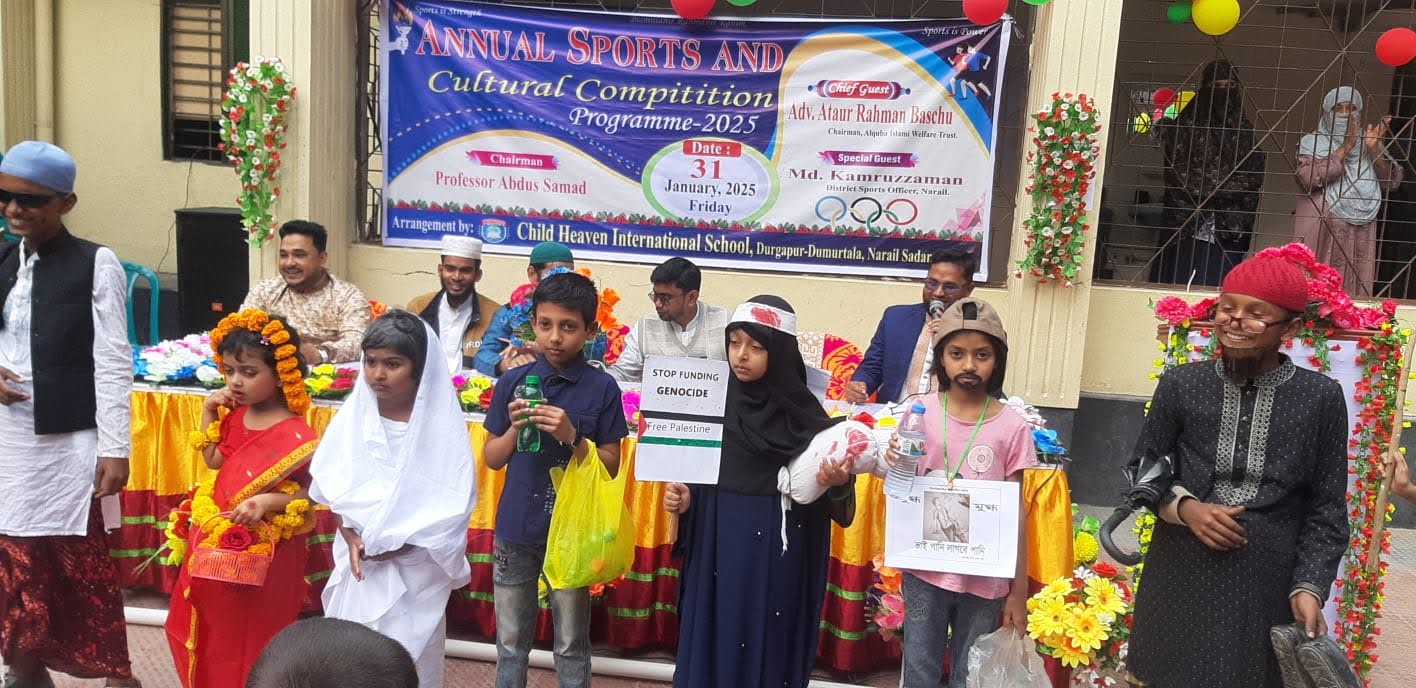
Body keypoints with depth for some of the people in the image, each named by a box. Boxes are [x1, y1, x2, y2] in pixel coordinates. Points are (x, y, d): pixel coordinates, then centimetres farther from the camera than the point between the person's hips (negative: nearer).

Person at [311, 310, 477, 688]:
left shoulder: (441, 424, -13)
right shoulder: (354, 414, -2)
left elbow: (452, 503, -13)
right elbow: (334, 484, 1)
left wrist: (397, 544, -16)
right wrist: (351, 537, -12)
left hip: (414, 566, -3)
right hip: (358, 560, 3)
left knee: (406, 657, 5)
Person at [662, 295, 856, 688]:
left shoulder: (803, 413, -10)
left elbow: (837, 509, -7)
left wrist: (838, 483, -27)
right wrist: (682, 499, -8)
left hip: (776, 554, -3)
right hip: (717, 548, 3)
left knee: (768, 650, 9)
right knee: (712, 647, 12)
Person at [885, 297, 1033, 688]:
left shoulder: (1012, 428, -8)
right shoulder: (919, 414, -5)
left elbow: (1016, 514, -2)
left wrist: (1019, 592, -1)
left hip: (984, 579, -1)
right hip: (926, 572, 1)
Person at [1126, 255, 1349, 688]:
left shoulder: (1321, 398, -3)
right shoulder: (1180, 384, -3)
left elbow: (1327, 508, 1)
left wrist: (1309, 587, -7)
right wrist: (1183, 506, -11)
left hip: (1268, 583, -1)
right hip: (1181, 578, 1)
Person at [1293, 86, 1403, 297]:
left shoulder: (1370, 142, 15)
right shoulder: (1311, 143, 5)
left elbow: (1391, 182, 4)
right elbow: (1307, 179, -14)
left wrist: (1373, 149, -8)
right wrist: (1345, 147, -13)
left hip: (1359, 234, 3)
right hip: (1319, 231, -3)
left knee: (1352, 291, -2)